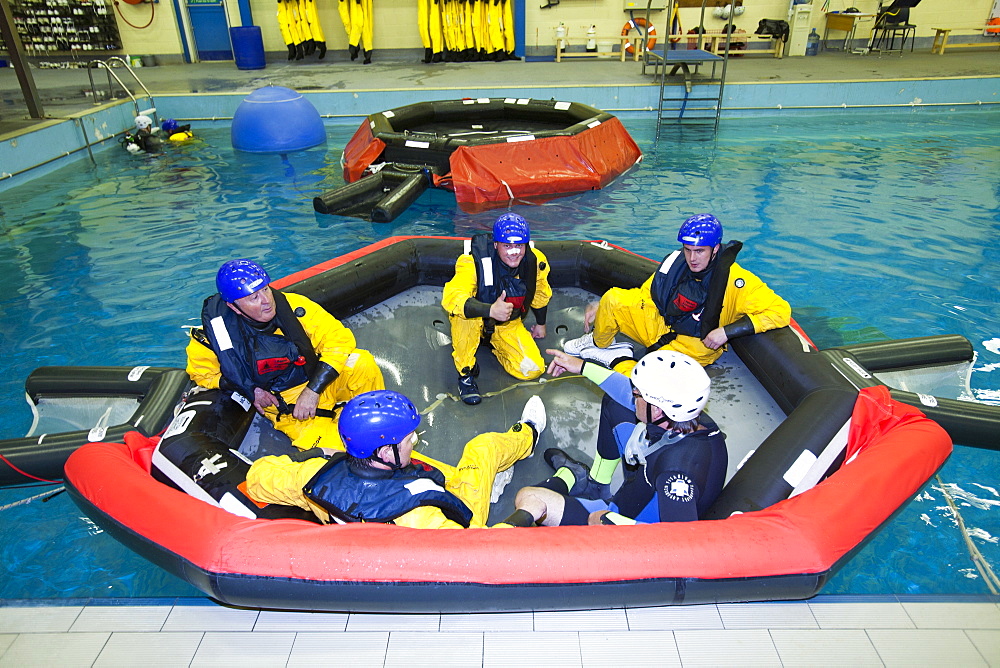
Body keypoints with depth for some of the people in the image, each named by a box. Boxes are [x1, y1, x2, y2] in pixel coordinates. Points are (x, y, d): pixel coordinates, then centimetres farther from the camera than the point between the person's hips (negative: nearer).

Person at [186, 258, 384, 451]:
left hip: (321, 381, 1)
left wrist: (313, 390, -23)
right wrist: (250, 391, -10)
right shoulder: (216, 332, -15)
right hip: (282, 402, -1)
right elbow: (202, 373, 4)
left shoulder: (293, 305, -19)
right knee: (328, 444, -26)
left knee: (362, 363, -28)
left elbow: (339, 338, -17)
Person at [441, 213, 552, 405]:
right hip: (476, 320, -4)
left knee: (532, 370, -10)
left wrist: (540, 323, 19)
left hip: (510, 324, 4)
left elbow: (540, 294, 7)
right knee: (464, 312, -39)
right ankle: (465, 372, -17)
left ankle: (495, 346, 20)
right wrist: (490, 310, -60)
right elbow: (452, 297, -46)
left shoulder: (535, 261, -15)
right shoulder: (474, 262, -31)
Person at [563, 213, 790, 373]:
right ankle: (599, 344, 8)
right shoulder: (676, 261, -7)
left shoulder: (736, 280, -19)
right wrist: (603, 308, -1)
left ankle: (617, 360, 1)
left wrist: (727, 331, -27)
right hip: (659, 325, 4)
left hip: (693, 347, -4)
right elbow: (644, 294, 7)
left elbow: (781, 311, -20)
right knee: (613, 298, -21)